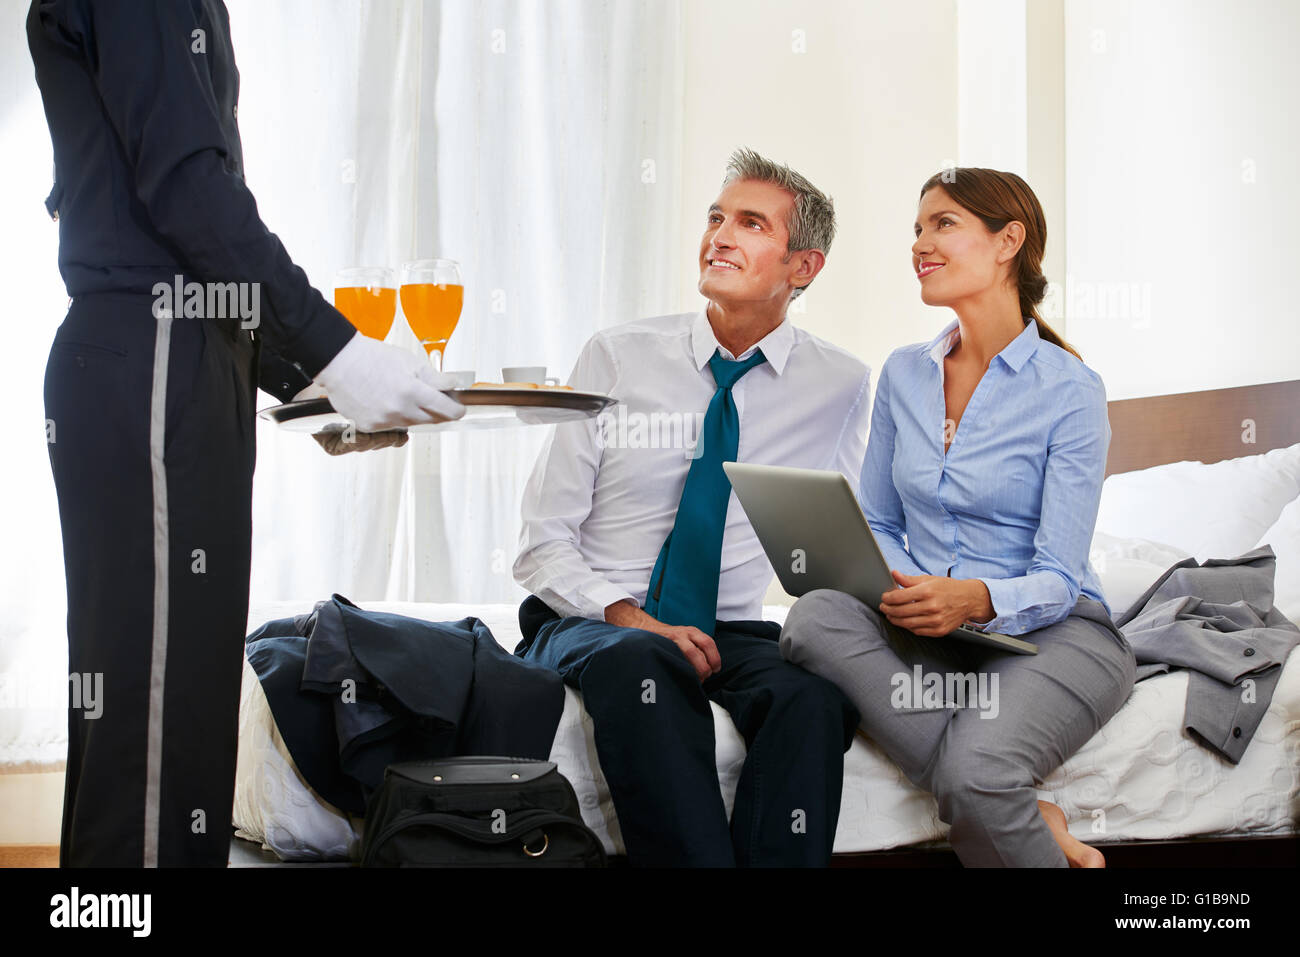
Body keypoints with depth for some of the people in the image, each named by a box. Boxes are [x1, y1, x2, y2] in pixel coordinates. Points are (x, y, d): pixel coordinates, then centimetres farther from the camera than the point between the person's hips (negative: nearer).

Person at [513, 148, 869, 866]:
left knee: (814, 692, -33)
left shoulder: (840, 387, 6)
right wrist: (631, 619, -18)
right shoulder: (615, 358, 2)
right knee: (638, 664, -37)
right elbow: (541, 543, 0)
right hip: (591, 623, -1)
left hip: (742, 634, 1)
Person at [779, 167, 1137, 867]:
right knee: (816, 615, -30)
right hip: (927, 631, 6)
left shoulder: (1069, 389, -6)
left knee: (976, 771, -38)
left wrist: (978, 597, -32)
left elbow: (1056, 580, -11)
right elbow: (877, 522, 15)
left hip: (1049, 632, -6)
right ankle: (1033, 823, -24)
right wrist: (901, 587, -8)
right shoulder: (904, 374, 11)